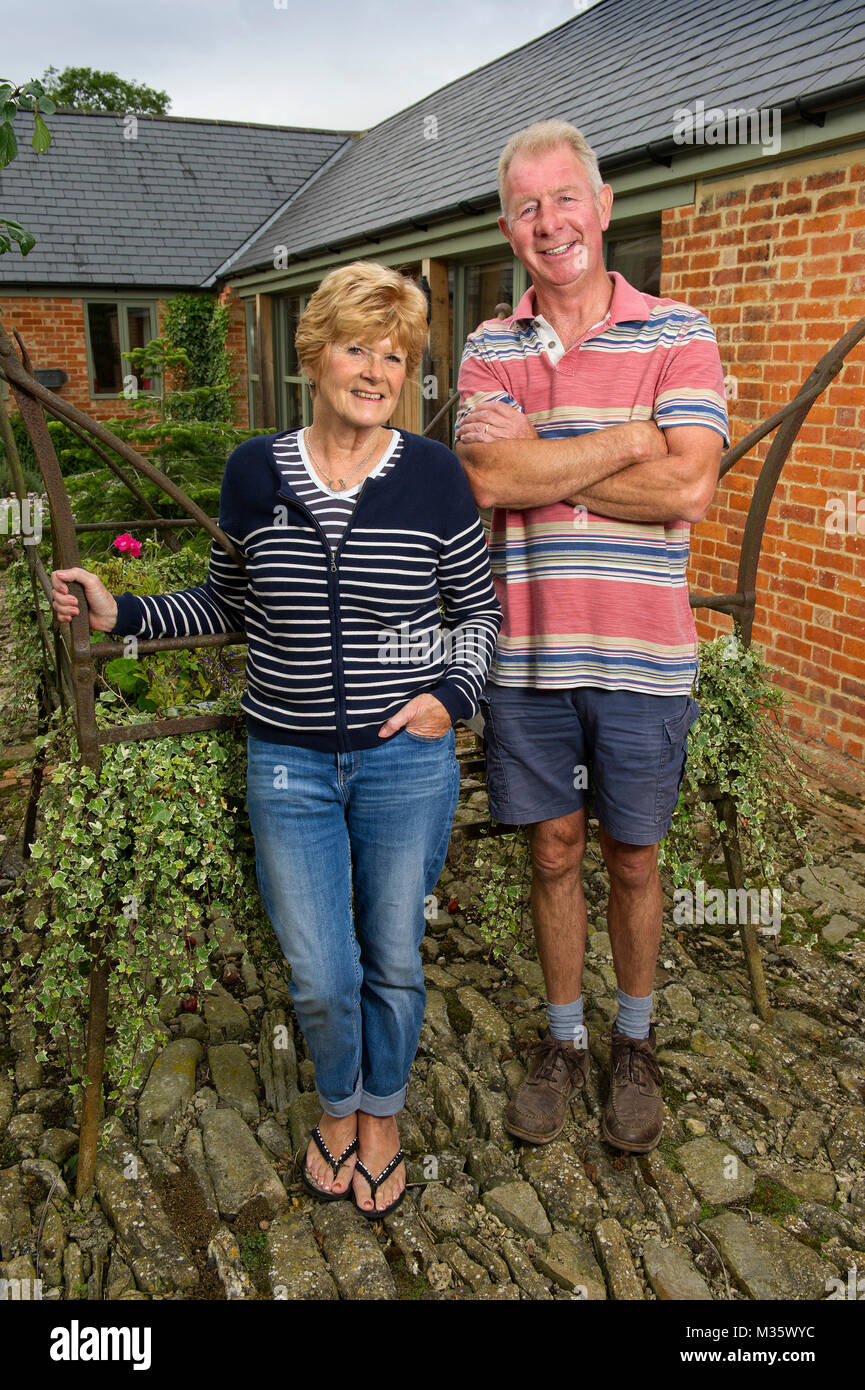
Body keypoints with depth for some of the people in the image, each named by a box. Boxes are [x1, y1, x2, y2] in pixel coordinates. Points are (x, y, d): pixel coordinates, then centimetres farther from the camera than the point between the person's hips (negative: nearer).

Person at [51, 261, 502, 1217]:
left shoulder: (433, 475, -6)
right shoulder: (255, 473, -2)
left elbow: (479, 609, 4)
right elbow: (227, 605, 10)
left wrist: (451, 690, -11)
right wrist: (121, 613, -1)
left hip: (406, 758, -1)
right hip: (288, 764, 1)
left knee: (394, 960, 14)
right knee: (319, 977, 9)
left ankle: (382, 1110, 43)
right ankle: (337, 1101, 42)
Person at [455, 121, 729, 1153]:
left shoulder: (677, 336, -1)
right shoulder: (489, 350, 5)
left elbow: (687, 490, -16)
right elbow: (488, 481, -13)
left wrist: (538, 459, -13)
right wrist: (628, 441, -15)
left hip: (640, 660, -1)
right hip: (526, 656, 2)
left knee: (632, 862, 13)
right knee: (552, 854, 14)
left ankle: (634, 1043, 37)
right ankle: (563, 1039, 35)